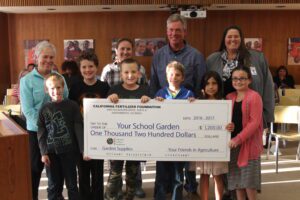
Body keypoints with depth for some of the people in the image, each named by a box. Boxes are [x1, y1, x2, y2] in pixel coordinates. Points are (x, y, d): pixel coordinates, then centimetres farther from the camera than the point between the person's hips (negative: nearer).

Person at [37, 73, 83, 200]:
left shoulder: (72, 106, -6)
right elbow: (41, 133, 1)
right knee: (54, 185, 14)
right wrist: (43, 152, -4)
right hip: (51, 152, 2)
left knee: (71, 183, 11)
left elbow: (79, 129, -7)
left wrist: (84, 149, -10)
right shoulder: (44, 109, 0)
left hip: (69, 151, -1)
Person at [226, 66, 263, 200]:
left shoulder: (254, 96, -10)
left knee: (248, 181, 0)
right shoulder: (229, 97, 10)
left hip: (249, 143, -6)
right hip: (233, 143, 6)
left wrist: (239, 138, -23)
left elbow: (255, 122, -17)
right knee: (236, 179, 12)